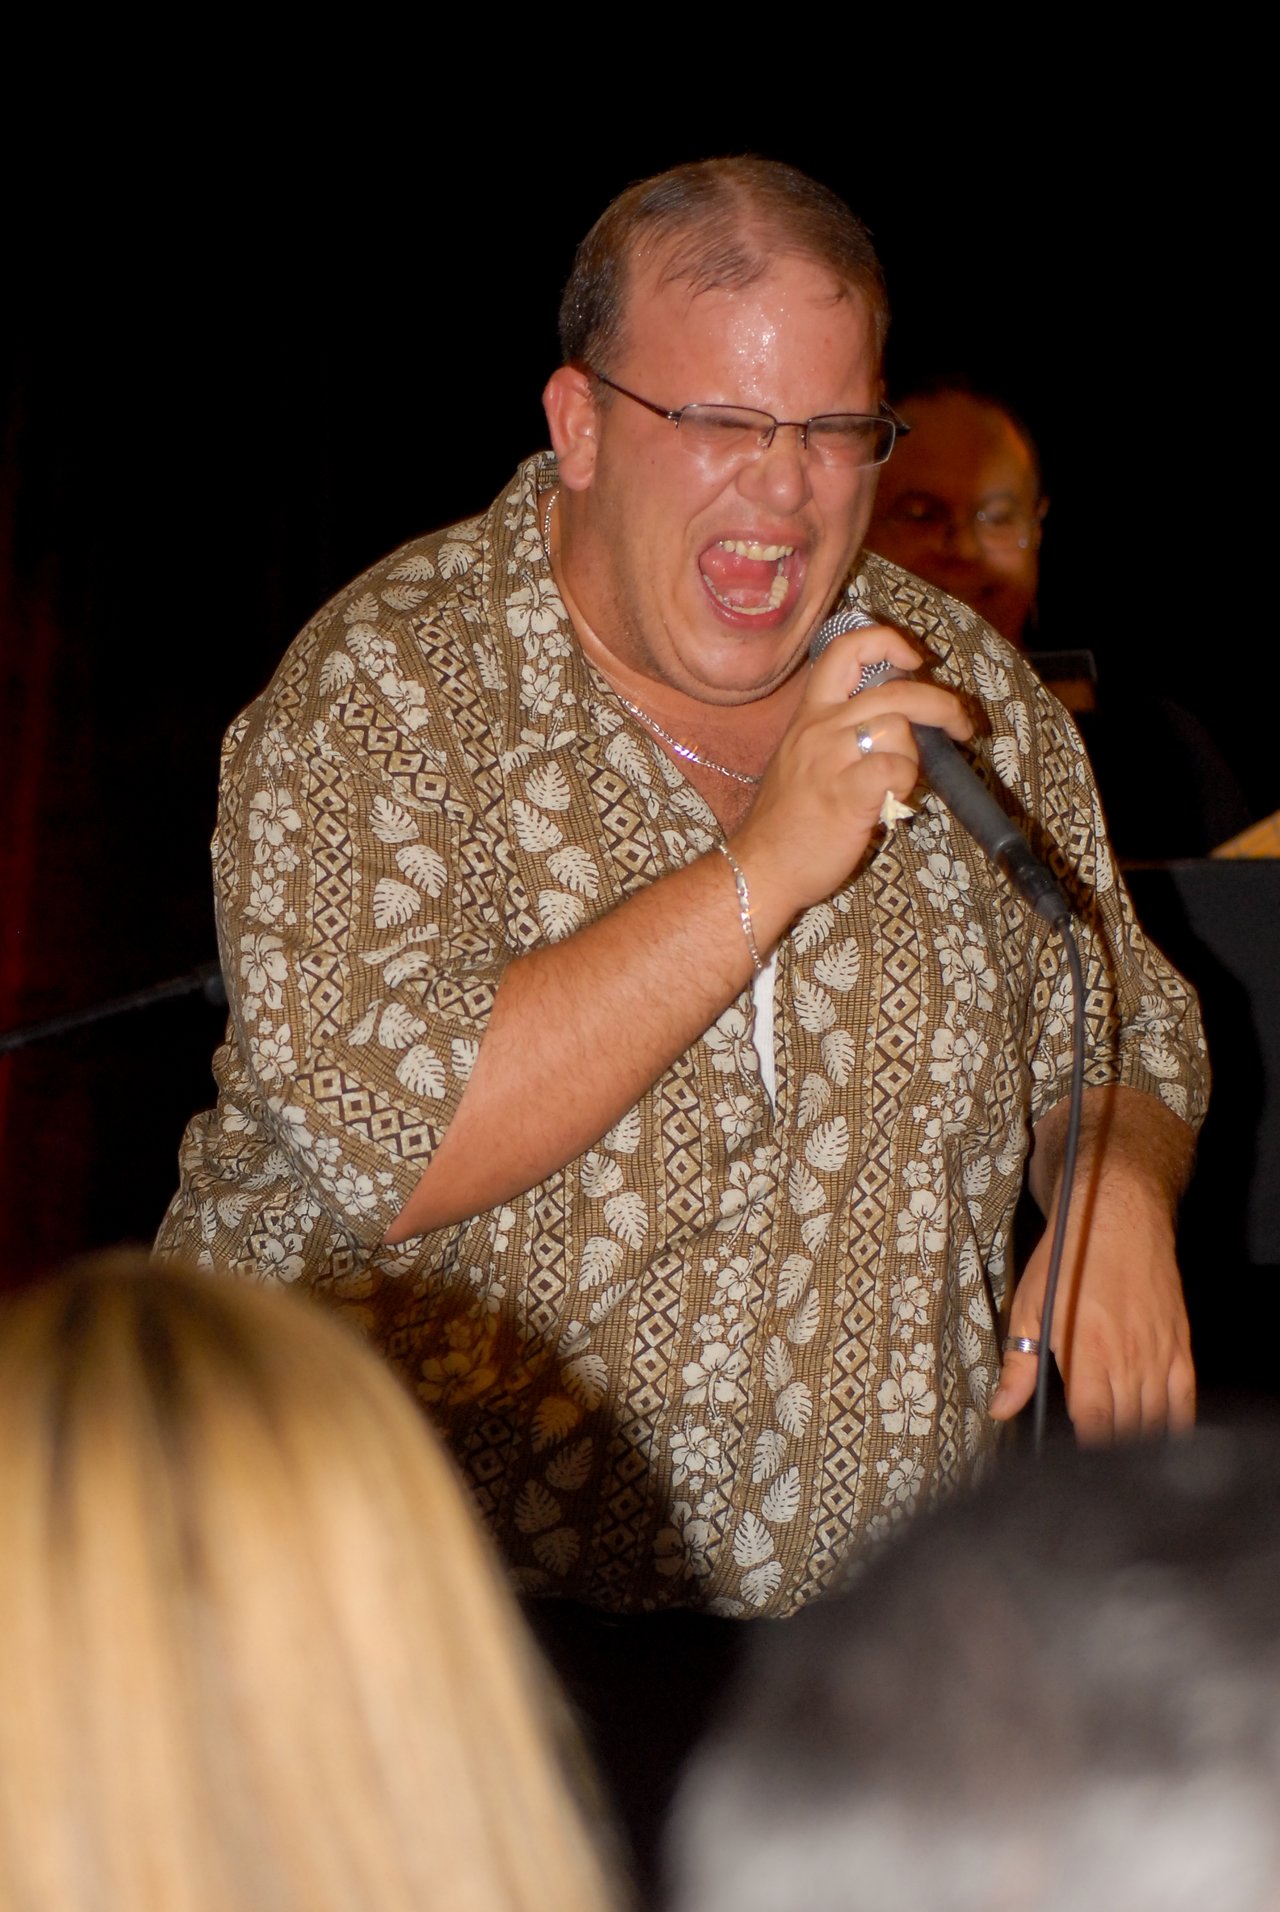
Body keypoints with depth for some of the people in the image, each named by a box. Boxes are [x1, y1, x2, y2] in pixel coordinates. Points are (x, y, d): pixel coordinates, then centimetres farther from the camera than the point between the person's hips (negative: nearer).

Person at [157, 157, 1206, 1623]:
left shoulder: (966, 688, 7)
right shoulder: (380, 695, -7)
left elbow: (1118, 1028, 20)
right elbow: (385, 1148, -19)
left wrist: (1122, 1193, -3)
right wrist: (766, 870, -22)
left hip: (875, 1593, 4)